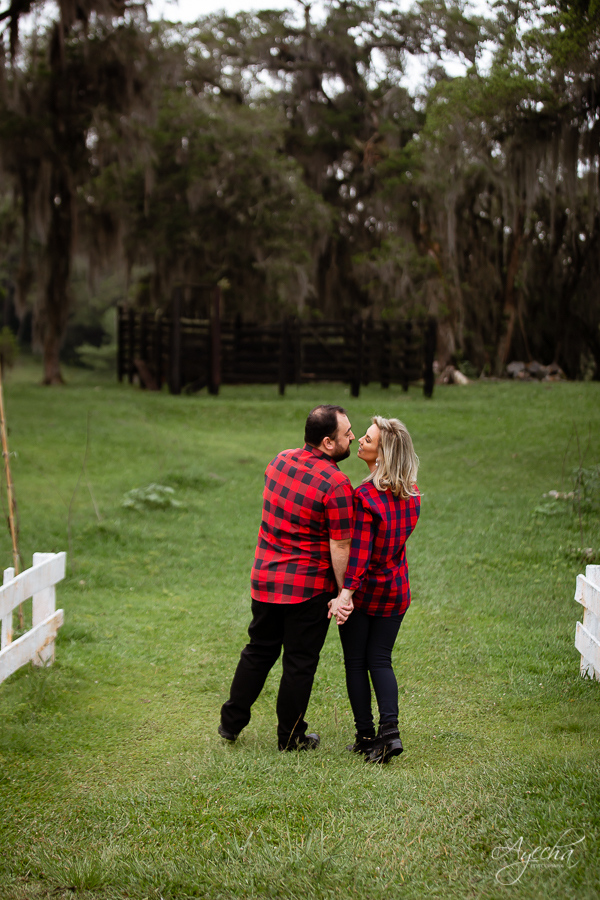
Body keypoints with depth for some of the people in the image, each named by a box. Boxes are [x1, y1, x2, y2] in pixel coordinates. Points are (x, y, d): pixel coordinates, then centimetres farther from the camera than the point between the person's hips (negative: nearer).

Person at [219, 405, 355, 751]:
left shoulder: (279, 462, 2)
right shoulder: (336, 484, -21)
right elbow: (340, 547, -19)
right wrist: (344, 592, -8)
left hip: (266, 577, 6)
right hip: (309, 586, -6)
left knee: (259, 651, 20)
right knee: (300, 662, 8)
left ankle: (231, 722, 28)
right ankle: (291, 736, 20)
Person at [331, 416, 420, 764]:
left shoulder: (365, 496, -21)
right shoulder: (413, 494, -2)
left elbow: (359, 552, -26)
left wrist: (346, 592, -29)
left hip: (364, 589, -5)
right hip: (396, 591, 5)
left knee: (356, 662, 9)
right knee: (380, 660, 12)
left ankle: (366, 735, 13)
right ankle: (390, 729, -3)